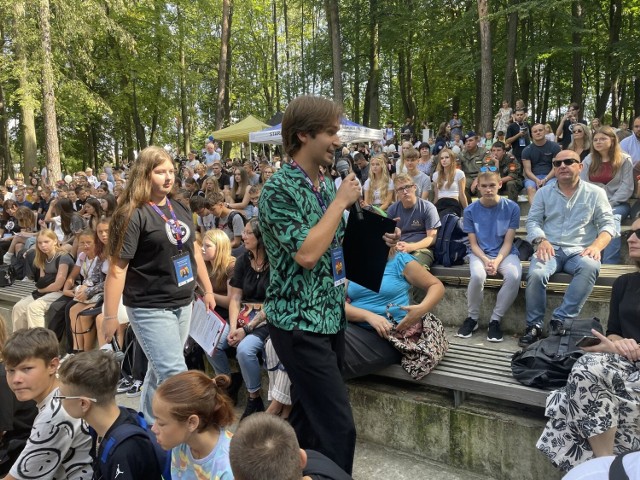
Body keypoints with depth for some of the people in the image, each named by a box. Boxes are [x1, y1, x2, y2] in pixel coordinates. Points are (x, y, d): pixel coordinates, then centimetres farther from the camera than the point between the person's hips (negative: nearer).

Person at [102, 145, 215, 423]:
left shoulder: (180, 209, 8)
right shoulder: (132, 215, -13)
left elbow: (193, 251, 17)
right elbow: (117, 267, -15)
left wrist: (208, 291, 17)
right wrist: (110, 316, -15)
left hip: (183, 304, 7)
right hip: (150, 309, -7)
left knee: (161, 370, 19)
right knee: (176, 376, -8)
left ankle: (149, 424, 38)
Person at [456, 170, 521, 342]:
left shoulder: (512, 207, -6)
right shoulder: (470, 210, -4)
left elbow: (508, 242, -6)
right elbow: (473, 244, -2)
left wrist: (497, 261, -23)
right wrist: (485, 260, -20)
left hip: (505, 253, 0)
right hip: (480, 254, 0)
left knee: (514, 276, -33)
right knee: (477, 276, -34)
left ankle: (495, 320, -13)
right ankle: (472, 318, -7)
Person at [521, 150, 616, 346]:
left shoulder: (595, 193, 11)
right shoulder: (544, 192, 15)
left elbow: (608, 224, 6)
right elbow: (533, 221, 8)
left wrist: (596, 245, -15)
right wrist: (541, 240, -13)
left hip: (580, 251, 0)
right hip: (551, 249, 1)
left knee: (590, 267, -36)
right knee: (535, 274, -32)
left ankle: (561, 320, -32)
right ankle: (534, 325, -16)